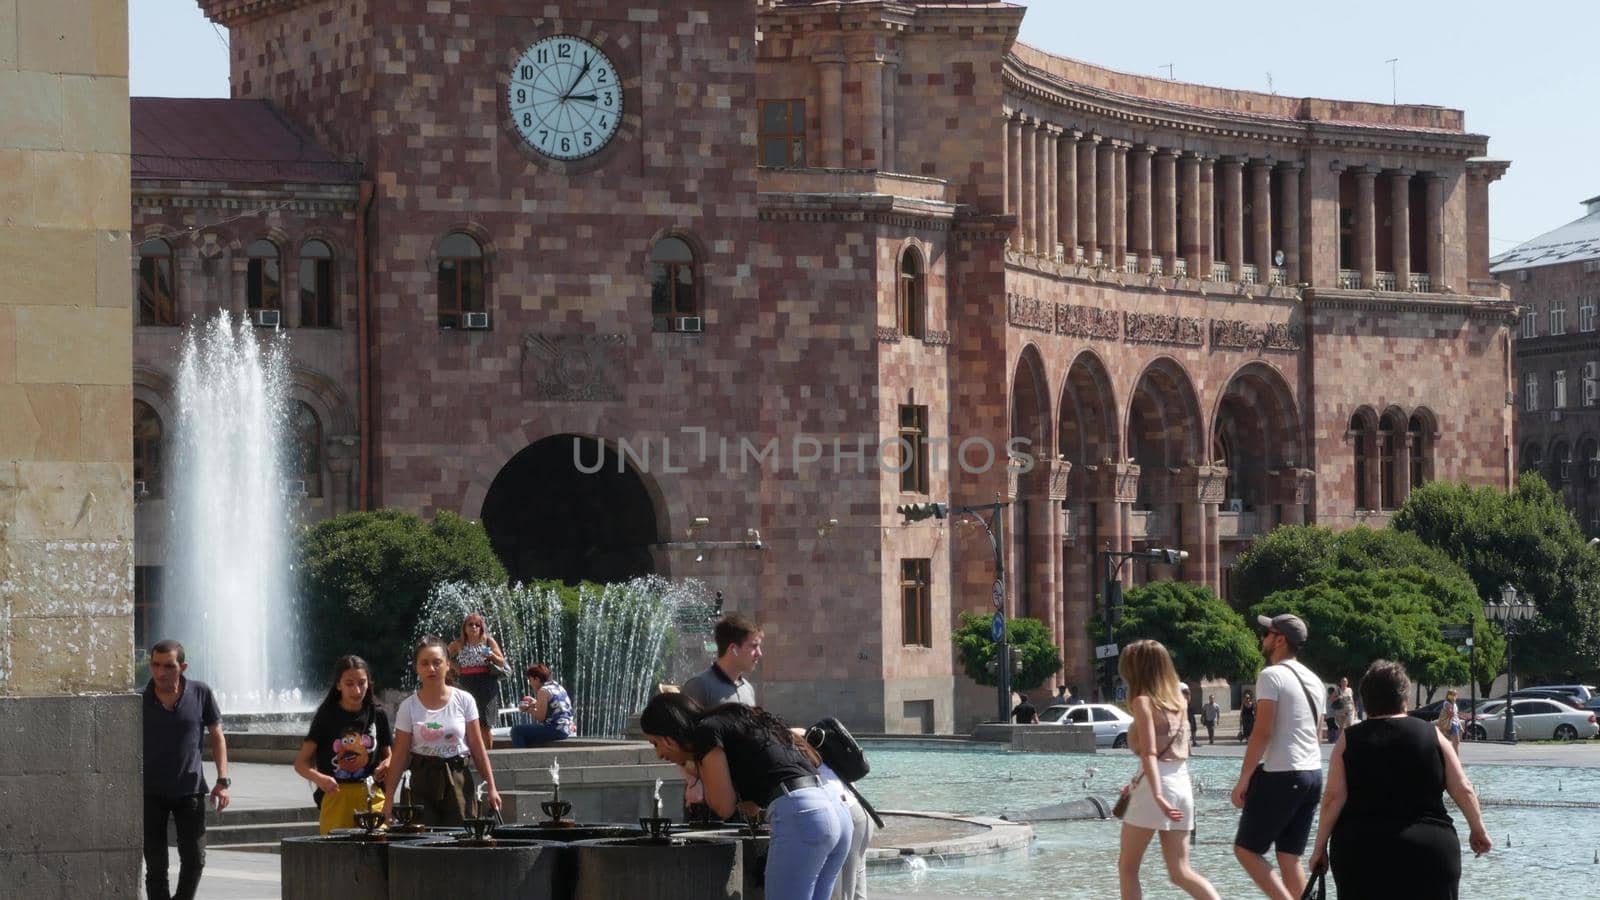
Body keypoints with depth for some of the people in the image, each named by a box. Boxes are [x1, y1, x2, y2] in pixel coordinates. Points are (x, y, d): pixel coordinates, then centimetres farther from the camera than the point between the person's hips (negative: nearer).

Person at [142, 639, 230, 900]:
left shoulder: (200, 694, -2)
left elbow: (217, 736, 6)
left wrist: (223, 780, -2)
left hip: (190, 790, 1)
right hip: (150, 793, -1)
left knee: (194, 859, 2)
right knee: (155, 866, -1)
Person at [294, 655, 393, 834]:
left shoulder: (377, 716, 9)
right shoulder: (326, 717, 2)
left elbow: (387, 755, 21)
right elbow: (301, 762, 1)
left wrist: (387, 765, -4)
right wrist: (318, 778, -20)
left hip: (372, 797, 2)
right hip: (335, 797, -2)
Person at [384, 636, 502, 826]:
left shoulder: (464, 701, 0)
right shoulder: (408, 707, -1)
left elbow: (477, 748, 3)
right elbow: (399, 756, 0)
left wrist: (491, 788, 1)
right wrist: (388, 799, -4)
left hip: (457, 780, 0)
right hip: (423, 781, 0)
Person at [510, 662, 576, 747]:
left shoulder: (543, 691, -14)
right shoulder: (558, 687, 15)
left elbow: (540, 717, -16)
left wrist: (528, 709, 1)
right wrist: (535, 703, 21)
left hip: (556, 730, -10)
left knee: (516, 731, -11)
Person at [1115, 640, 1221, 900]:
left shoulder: (1143, 701, -6)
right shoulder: (1177, 700, 14)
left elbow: (1149, 753, -17)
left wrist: (1157, 795, -26)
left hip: (1157, 786, -7)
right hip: (1183, 783, 7)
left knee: (1127, 867, 7)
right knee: (1180, 872, 6)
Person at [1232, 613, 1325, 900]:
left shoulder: (1272, 676, -10)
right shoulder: (1313, 680, 16)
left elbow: (1263, 732, -16)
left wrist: (1244, 778, -14)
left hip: (1280, 776, -8)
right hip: (1312, 774, 8)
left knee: (1246, 848, 1)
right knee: (1289, 857, 10)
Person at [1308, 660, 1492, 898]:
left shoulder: (1349, 740, 3)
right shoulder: (1431, 734, 5)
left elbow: (1334, 798, -3)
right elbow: (1463, 790, 4)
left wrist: (1320, 847, 3)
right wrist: (1478, 830, 17)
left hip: (1361, 851, 0)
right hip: (1430, 849, 0)